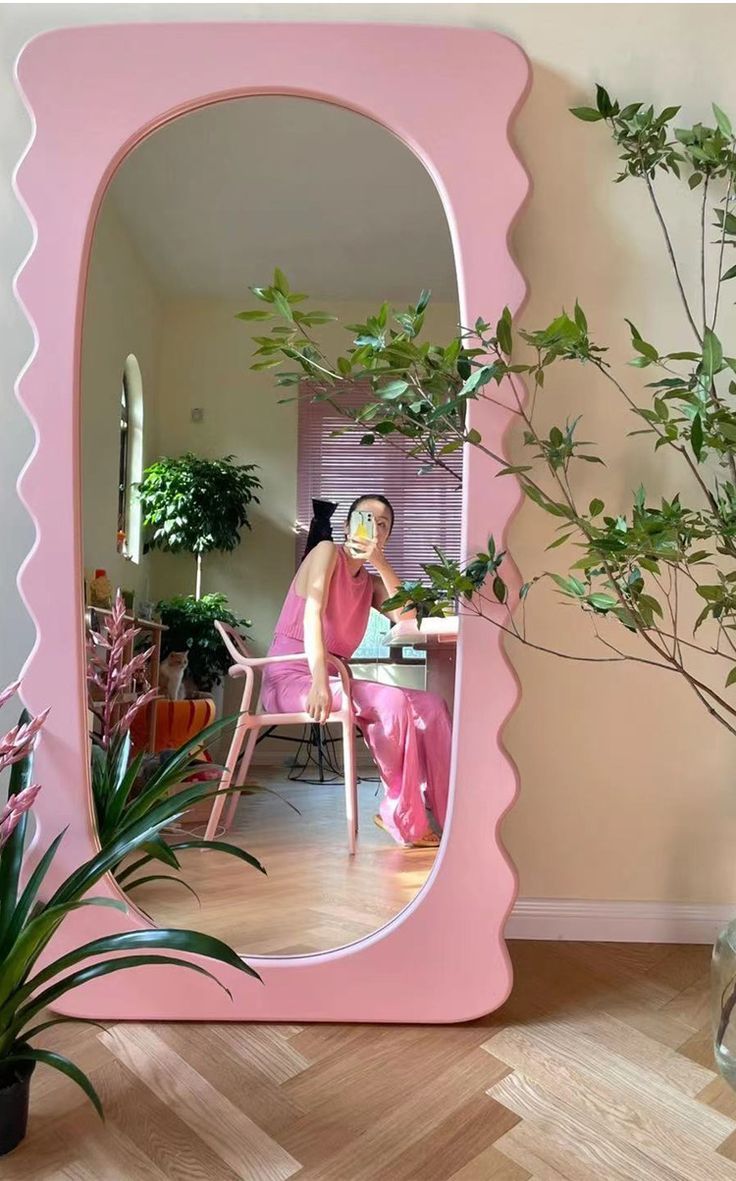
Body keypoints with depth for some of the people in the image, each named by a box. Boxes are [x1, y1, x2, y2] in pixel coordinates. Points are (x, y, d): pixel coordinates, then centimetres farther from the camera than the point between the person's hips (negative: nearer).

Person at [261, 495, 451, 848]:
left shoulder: (370, 583, 15)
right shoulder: (327, 551, -4)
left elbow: (406, 616, -4)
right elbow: (312, 614, -19)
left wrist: (381, 563, -13)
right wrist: (319, 683, -32)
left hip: (330, 678, 8)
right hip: (291, 679, -8)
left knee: (430, 705, -7)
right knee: (391, 701, -27)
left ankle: (446, 814, -8)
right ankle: (403, 815, -11)